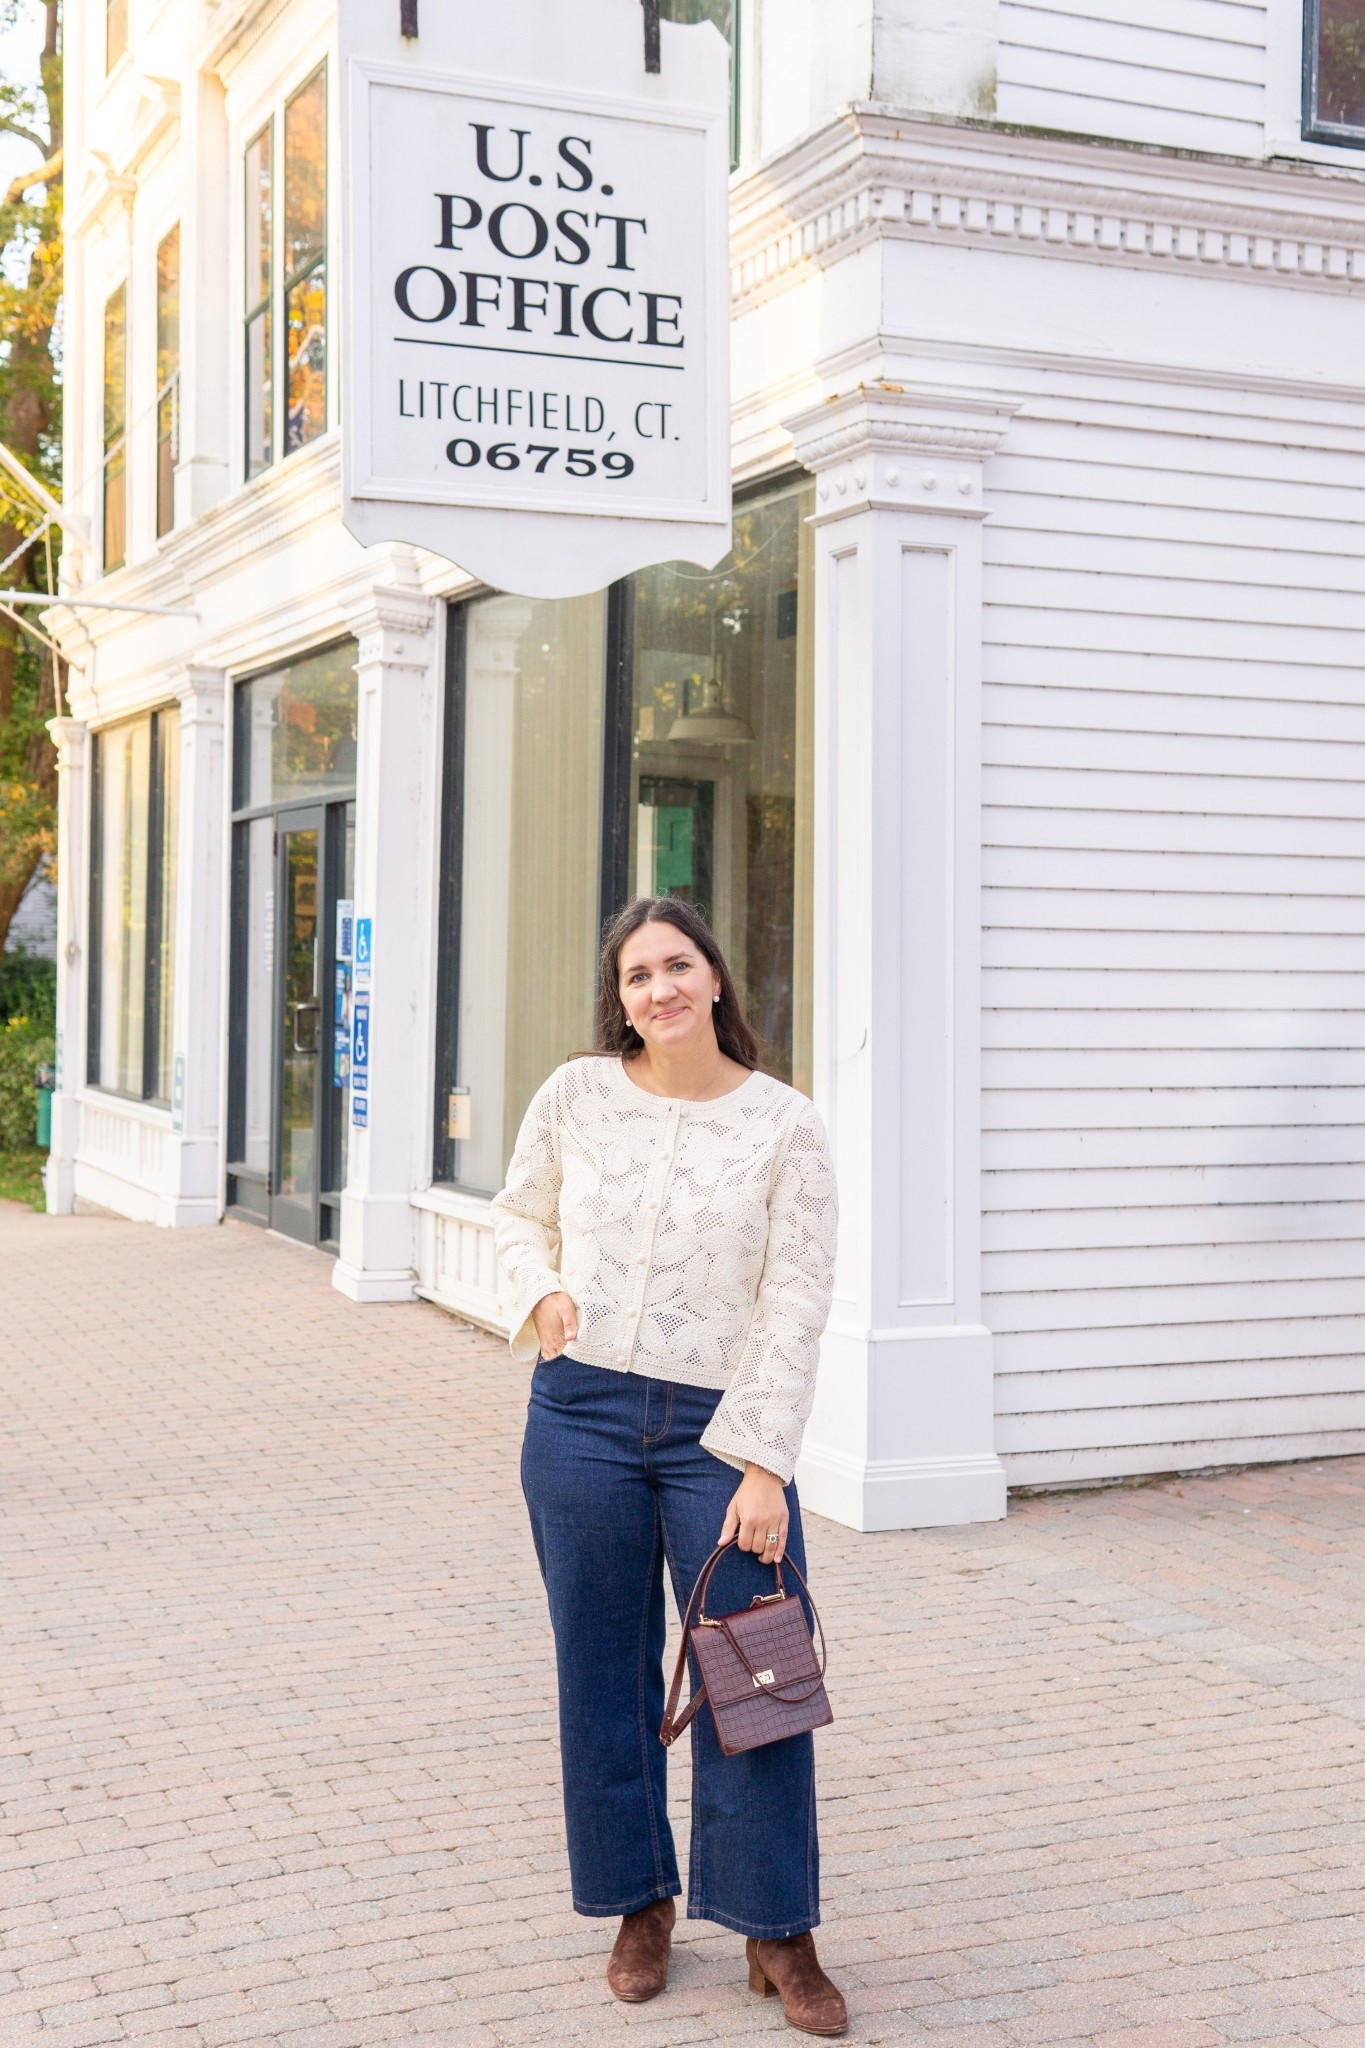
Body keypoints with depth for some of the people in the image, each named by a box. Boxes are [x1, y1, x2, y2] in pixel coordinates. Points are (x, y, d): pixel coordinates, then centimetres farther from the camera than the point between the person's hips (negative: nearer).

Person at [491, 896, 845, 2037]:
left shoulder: (786, 1127, -4)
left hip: (719, 1428, -2)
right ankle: (640, 1904, 28)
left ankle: (778, 1933, 15)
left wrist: (763, 1463, -11)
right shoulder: (577, 1095, 1)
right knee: (606, 1673, 10)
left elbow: (796, 1305, -6)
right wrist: (541, 1290, -5)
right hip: (582, 1416, 2)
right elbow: (521, 1214, 17)